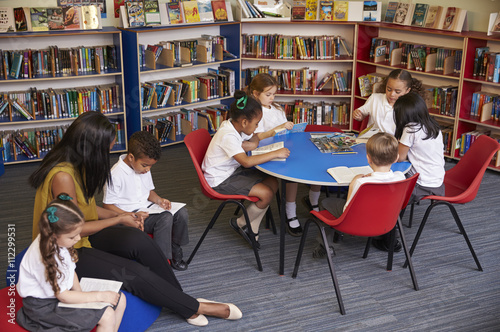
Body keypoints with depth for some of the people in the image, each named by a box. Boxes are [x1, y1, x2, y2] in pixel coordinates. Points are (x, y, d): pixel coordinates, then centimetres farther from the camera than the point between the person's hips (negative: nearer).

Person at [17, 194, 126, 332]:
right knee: (107, 316, -20)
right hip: (44, 306, -8)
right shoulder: (45, 257, -31)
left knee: (119, 300, 1)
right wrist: (100, 296, -18)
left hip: (64, 291, 8)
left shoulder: (58, 242, -7)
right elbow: (63, 296, -22)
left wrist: (80, 294, -7)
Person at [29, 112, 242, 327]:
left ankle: (180, 298, -8)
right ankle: (193, 308, -4)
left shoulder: (76, 165, 2)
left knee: (138, 240, -18)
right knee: (135, 274, -19)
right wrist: (118, 219, -9)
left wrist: (119, 215, 1)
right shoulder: (62, 176, -27)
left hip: (82, 236, 8)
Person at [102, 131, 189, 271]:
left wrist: (159, 200, -3)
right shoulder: (116, 175, -18)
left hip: (147, 207, 8)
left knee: (182, 213, -9)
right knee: (165, 218, -30)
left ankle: (175, 250, 9)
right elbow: (107, 205, -16)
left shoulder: (144, 170, 7)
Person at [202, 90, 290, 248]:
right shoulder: (228, 136, -29)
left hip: (234, 170, 10)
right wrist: (275, 153, -31)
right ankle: (241, 223, 8)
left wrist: (242, 144, -15)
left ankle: (252, 228, 7)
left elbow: (254, 142, 8)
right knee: (266, 194, -17)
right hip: (221, 180, -10)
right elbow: (247, 161, -36)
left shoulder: (234, 125, -1)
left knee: (273, 183, 0)